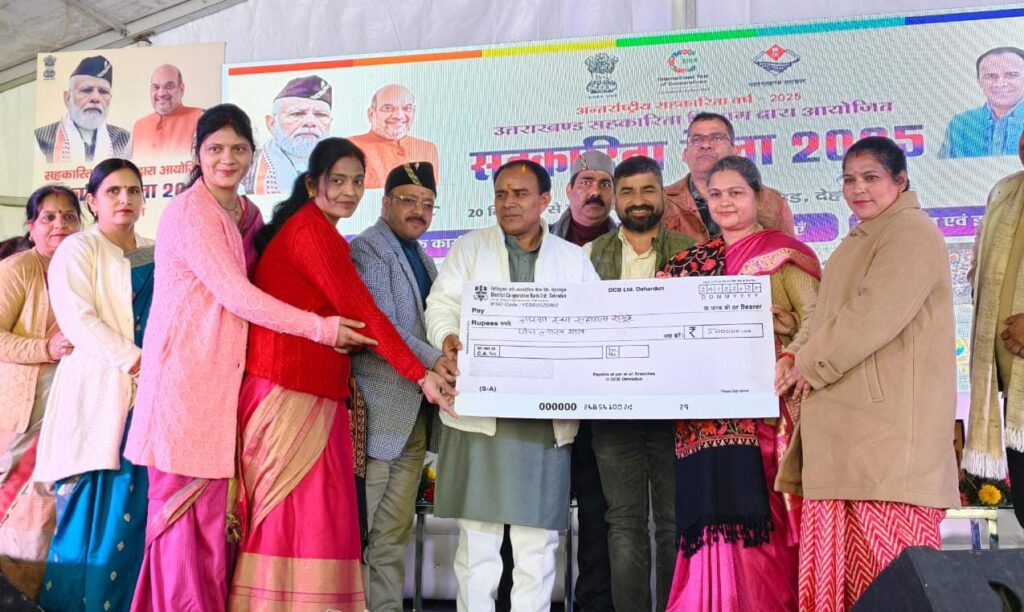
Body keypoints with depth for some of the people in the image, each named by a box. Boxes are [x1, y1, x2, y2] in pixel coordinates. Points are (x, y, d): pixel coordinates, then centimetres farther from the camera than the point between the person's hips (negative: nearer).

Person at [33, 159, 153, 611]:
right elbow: (77, 319, -10)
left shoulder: (158, 256, 18)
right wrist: (136, 361, -17)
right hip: (99, 392, -4)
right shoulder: (78, 250, 2)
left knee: (136, 509, 3)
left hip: (150, 396, 5)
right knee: (95, 507, -7)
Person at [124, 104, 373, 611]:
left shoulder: (248, 213, 14)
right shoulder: (189, 211, -10)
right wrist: (320, 328, -14)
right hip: (184, 372, -7)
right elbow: (233, 294, -16)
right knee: (185, 506, -3)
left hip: (223, 375, 7)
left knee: (212, 508, 7)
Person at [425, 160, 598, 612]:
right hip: (480, 410, -1)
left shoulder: (574, 259, 15)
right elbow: (442, 304, 2)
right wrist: (447, 337, -20)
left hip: (547, 416, 1)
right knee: (477, 536, 3)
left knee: (538, 539, 6)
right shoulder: (469, 247, 12)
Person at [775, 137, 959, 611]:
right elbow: (824, 314, 22)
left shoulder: (912, 232, -7)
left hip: (889, 418, -9)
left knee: (884, 551, -7)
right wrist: (793, 356, 4)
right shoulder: (857, 243, 24)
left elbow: (875, 314, -19)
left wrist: (810, 365, -13)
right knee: (836, 550, 8)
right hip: (842, 421, 9)